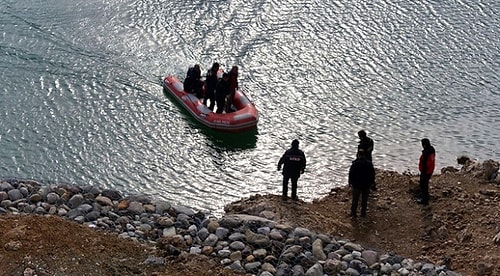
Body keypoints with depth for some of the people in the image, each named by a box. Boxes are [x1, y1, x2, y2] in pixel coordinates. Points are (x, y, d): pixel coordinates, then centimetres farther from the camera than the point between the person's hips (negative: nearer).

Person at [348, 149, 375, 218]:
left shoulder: (355, 164, -14)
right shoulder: (369, 163, -4)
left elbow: (351, 174, -8)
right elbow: (373, 174, 3)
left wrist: (350, 183, 6)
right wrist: (371, 183, 15)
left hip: (356, 185, -2)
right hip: (366, 185, 2)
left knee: (355, 200, 9)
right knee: (364, 200, 14)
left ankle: (353, 213, 13)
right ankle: (363, 213, 21)